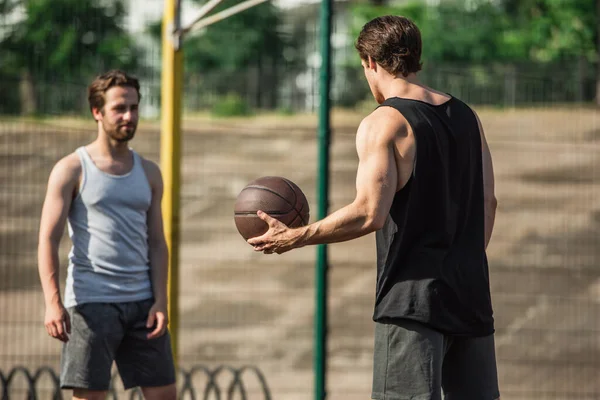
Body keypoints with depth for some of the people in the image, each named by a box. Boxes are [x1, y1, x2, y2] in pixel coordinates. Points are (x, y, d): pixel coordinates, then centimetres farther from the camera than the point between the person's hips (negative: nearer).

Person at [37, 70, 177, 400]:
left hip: (142, 301, 5)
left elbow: (157, 242, 13)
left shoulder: (148, 173, 14)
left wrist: (160, 300, -1)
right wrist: (53, 302, -18)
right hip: (91, 303, -4)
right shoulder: (72, 170, 0)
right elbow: (48, 239, -6)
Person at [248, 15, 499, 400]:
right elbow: (487, 202, 16)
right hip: (470, 294, 7)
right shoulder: (466, 116, 12)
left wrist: (295, 237, -8)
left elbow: (369, 214, -18)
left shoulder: (383, 123, -9)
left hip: (413, 298, -7)